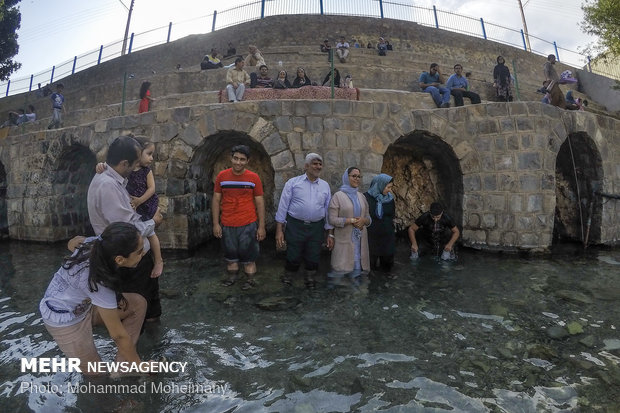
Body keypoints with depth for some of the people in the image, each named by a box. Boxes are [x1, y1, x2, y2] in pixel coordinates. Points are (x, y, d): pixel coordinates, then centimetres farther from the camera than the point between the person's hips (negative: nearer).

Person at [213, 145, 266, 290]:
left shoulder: (254, 178, -5)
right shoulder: (222, 176, -1)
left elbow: (259, 202, -2)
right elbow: (216, 200, 3)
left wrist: (261, 226, -4)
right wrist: (216, 224, -1)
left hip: (248, 225, -2)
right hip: (227, 225, 2)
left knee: (248, 253, 8)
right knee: (230, 253, 16)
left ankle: (250, 279, 24)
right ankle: (232, 277, 34)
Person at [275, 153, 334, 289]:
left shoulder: (325, 186, 11)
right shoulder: (293, 183, 0)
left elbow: (328, 210, 13)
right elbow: (283, 206, -2)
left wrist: (330, 234, 10)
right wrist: (279, 230, -7)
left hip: (317, 228, 3)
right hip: (295, 226, -3)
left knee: (313, 259, 11)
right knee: (293, 258, 5)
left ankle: (310, 281, 31)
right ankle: (287, 283, 26)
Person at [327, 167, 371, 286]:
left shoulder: (361, 196, 12)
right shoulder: (338, 196, -4)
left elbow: (368, 218, 15)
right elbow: (332, 220, -10)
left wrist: (363, 220, -8)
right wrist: (352, 220, -16)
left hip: (360, 240, 5)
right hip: (344, 240, -5)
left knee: (357, 267, 7)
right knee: (341, 268, -3)